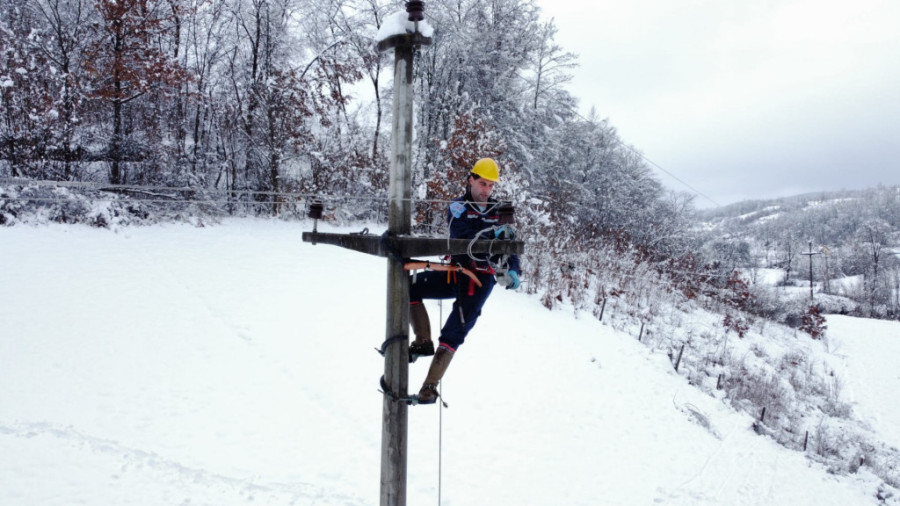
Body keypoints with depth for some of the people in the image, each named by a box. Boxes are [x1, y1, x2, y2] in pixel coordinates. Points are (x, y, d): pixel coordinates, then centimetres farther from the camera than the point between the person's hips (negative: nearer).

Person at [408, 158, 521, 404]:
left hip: (482, 279, -1)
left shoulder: (499, 213, 7)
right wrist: (493, 233, -37)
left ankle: (430, 386, -1)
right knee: (409, 286, -20)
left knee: (454, 333, -10)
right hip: (456, 271, 1)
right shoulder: (458, 207, 0)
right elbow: (465, 236, -20)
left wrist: (512, 271, -15)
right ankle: (423, 342, -6)